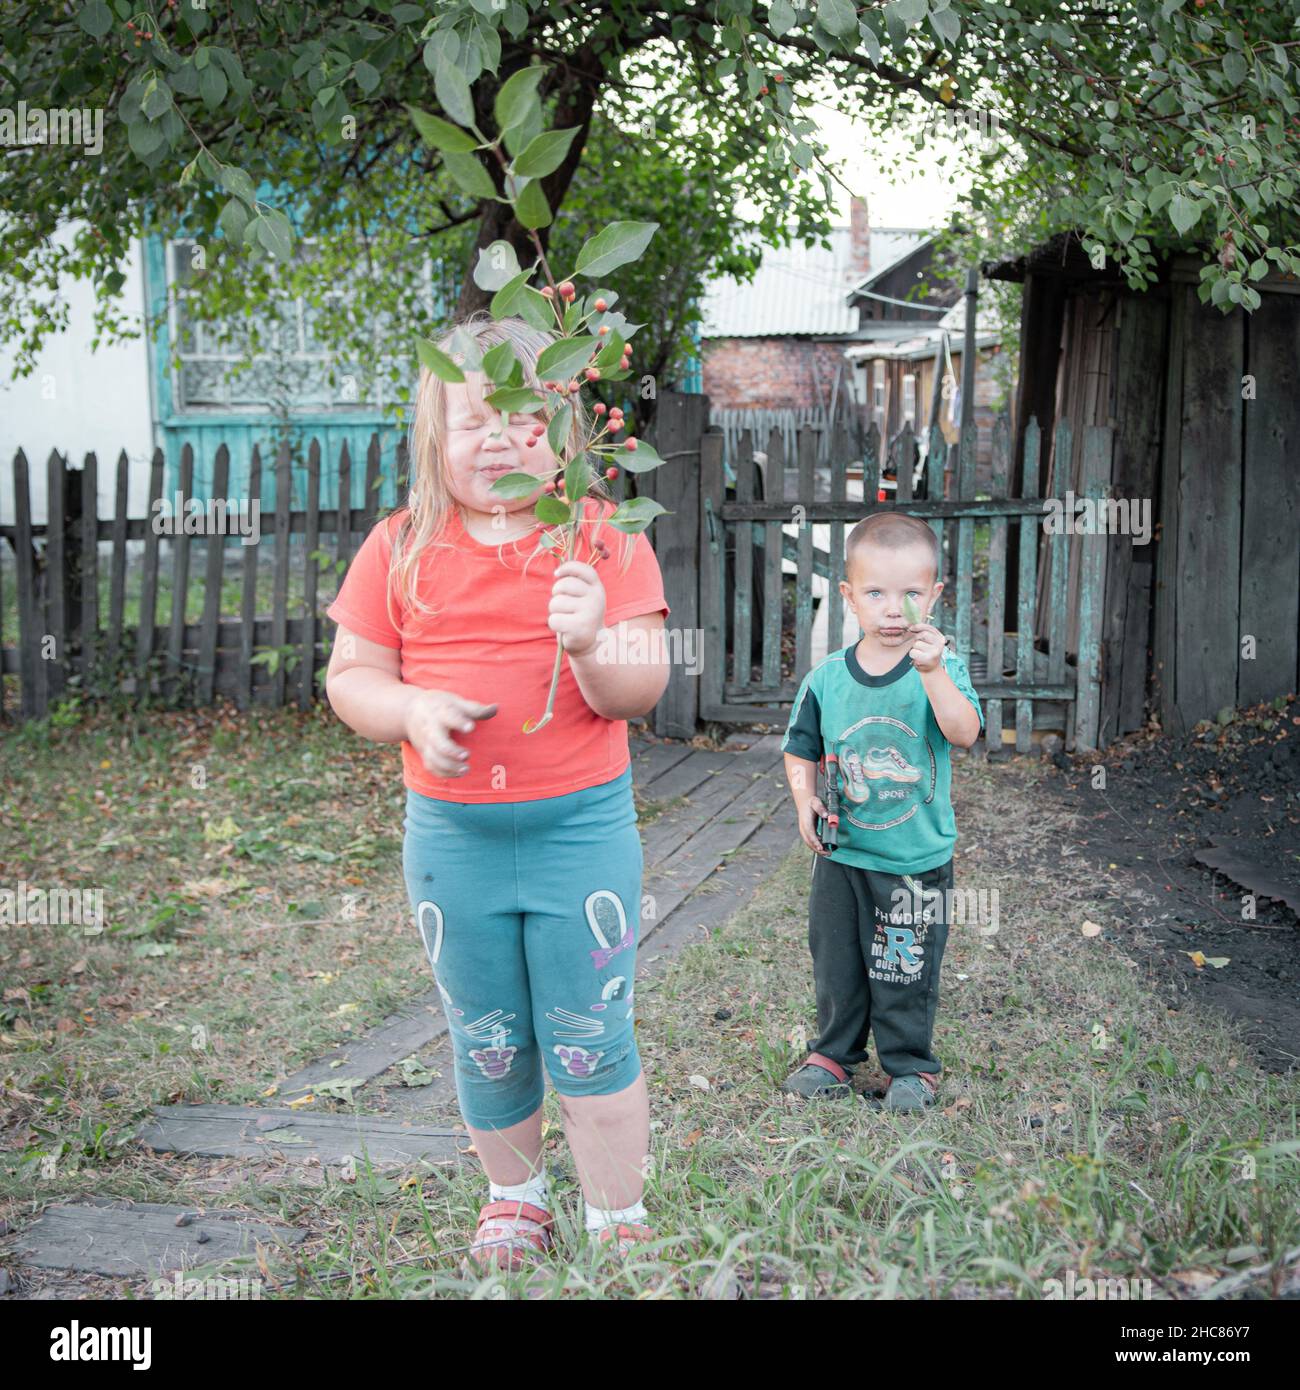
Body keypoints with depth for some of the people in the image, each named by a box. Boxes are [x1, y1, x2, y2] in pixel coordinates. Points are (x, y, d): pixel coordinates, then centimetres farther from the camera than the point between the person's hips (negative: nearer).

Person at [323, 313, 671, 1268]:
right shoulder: (400, 548, 0)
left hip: (582, 826, -2)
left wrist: (590, 644, -28)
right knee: (485, 1043, 17)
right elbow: (350, 677, 3)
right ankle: (514, 1198, 40)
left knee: (591, 1041, 5)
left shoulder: (604, 540, -5)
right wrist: (414, 710, -17)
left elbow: (640, 695, -7)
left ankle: (620, 1225, 23)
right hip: (450, 832, 2)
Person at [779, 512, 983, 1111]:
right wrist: (805, 800, -8)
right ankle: (833, 1052, 35)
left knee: (906, 969, 9)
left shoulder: (941, 669, -10)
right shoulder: (826, 677, -3)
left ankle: (910, 1065, 28)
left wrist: (933, 672, -39)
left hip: (917, 859, -3)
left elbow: (965, 733, -27)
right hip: (841, 853, 3)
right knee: (836, 961, 16)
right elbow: (801, 751, 9)